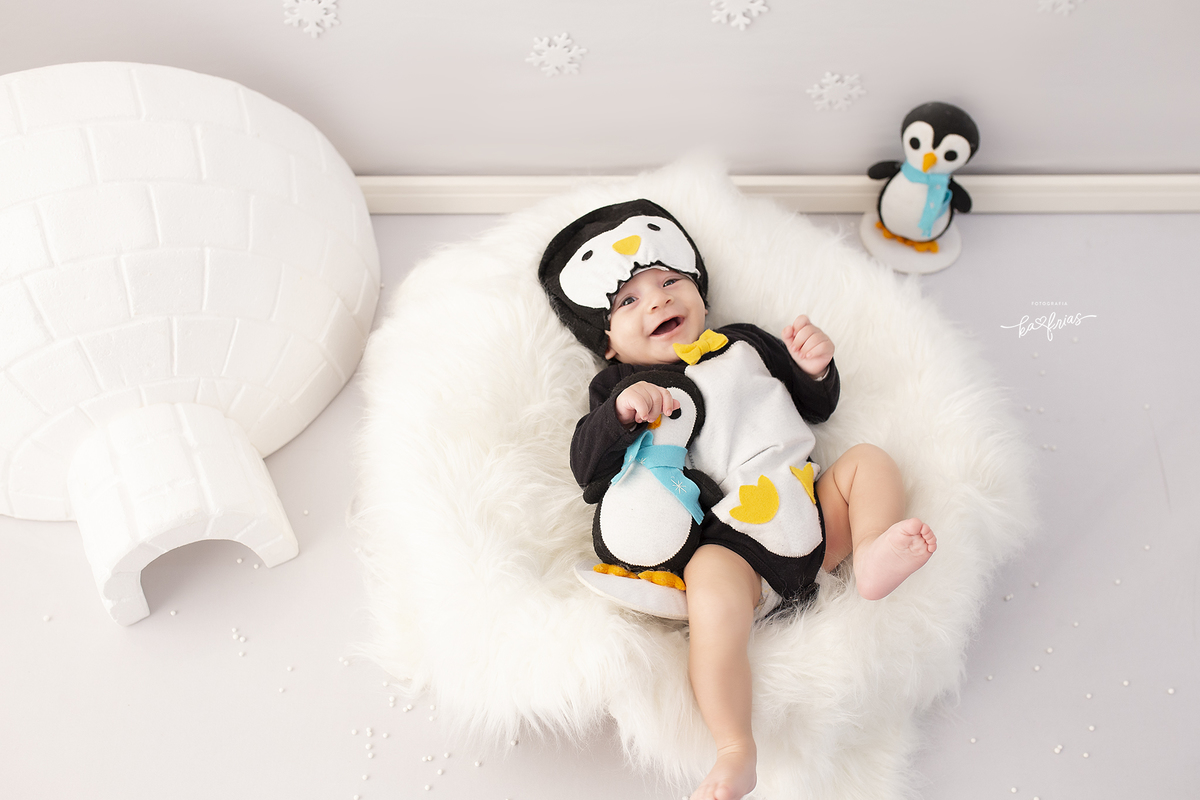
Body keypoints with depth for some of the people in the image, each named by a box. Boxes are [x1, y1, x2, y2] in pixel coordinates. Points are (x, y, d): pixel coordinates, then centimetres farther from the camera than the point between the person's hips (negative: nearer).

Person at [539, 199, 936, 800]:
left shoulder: (743, 343, 23)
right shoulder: (620, 387, 13)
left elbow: (817, 408, 28)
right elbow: (587, 469, -1)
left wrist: (815, 368, 5)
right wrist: (621, 412, -18)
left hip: (809, 513, 6)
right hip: (724, 541, -5)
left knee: (869, 461, -3)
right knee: (712, 591, -34)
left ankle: (872, 559, -29)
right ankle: (735, 750, -31)